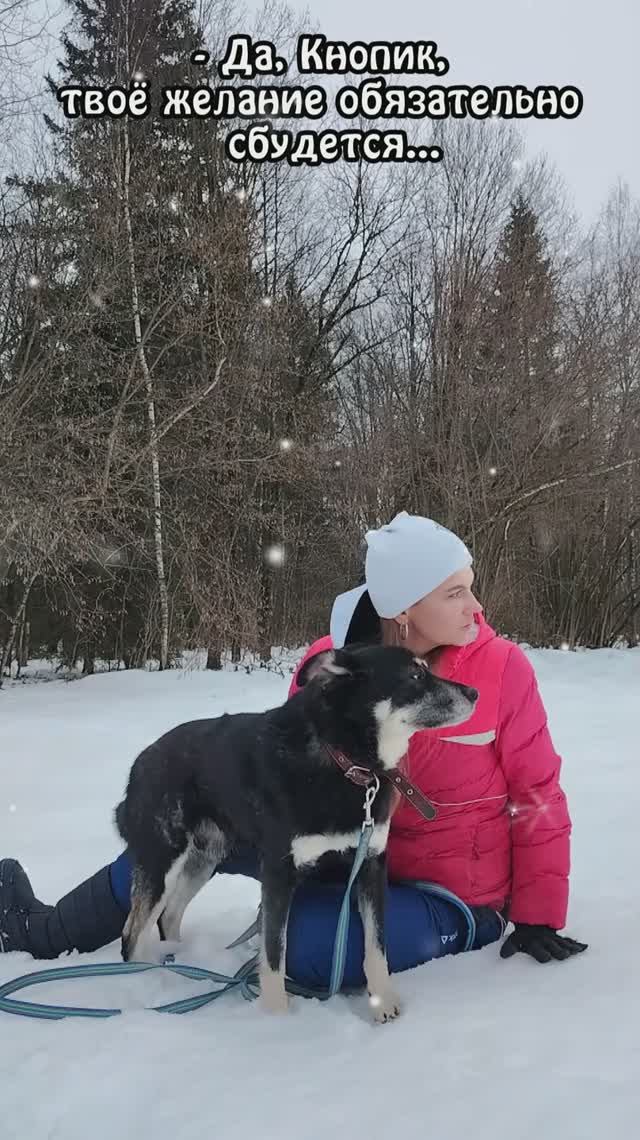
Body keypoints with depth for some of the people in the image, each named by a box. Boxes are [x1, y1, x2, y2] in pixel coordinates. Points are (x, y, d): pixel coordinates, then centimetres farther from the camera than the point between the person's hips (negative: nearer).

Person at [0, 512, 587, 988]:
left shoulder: (501, 667, -18)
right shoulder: (332, 661, -11)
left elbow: (537, 795, -10)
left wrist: (538, 917, -9)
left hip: (452, 898, -4)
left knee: (307, 943, -31)